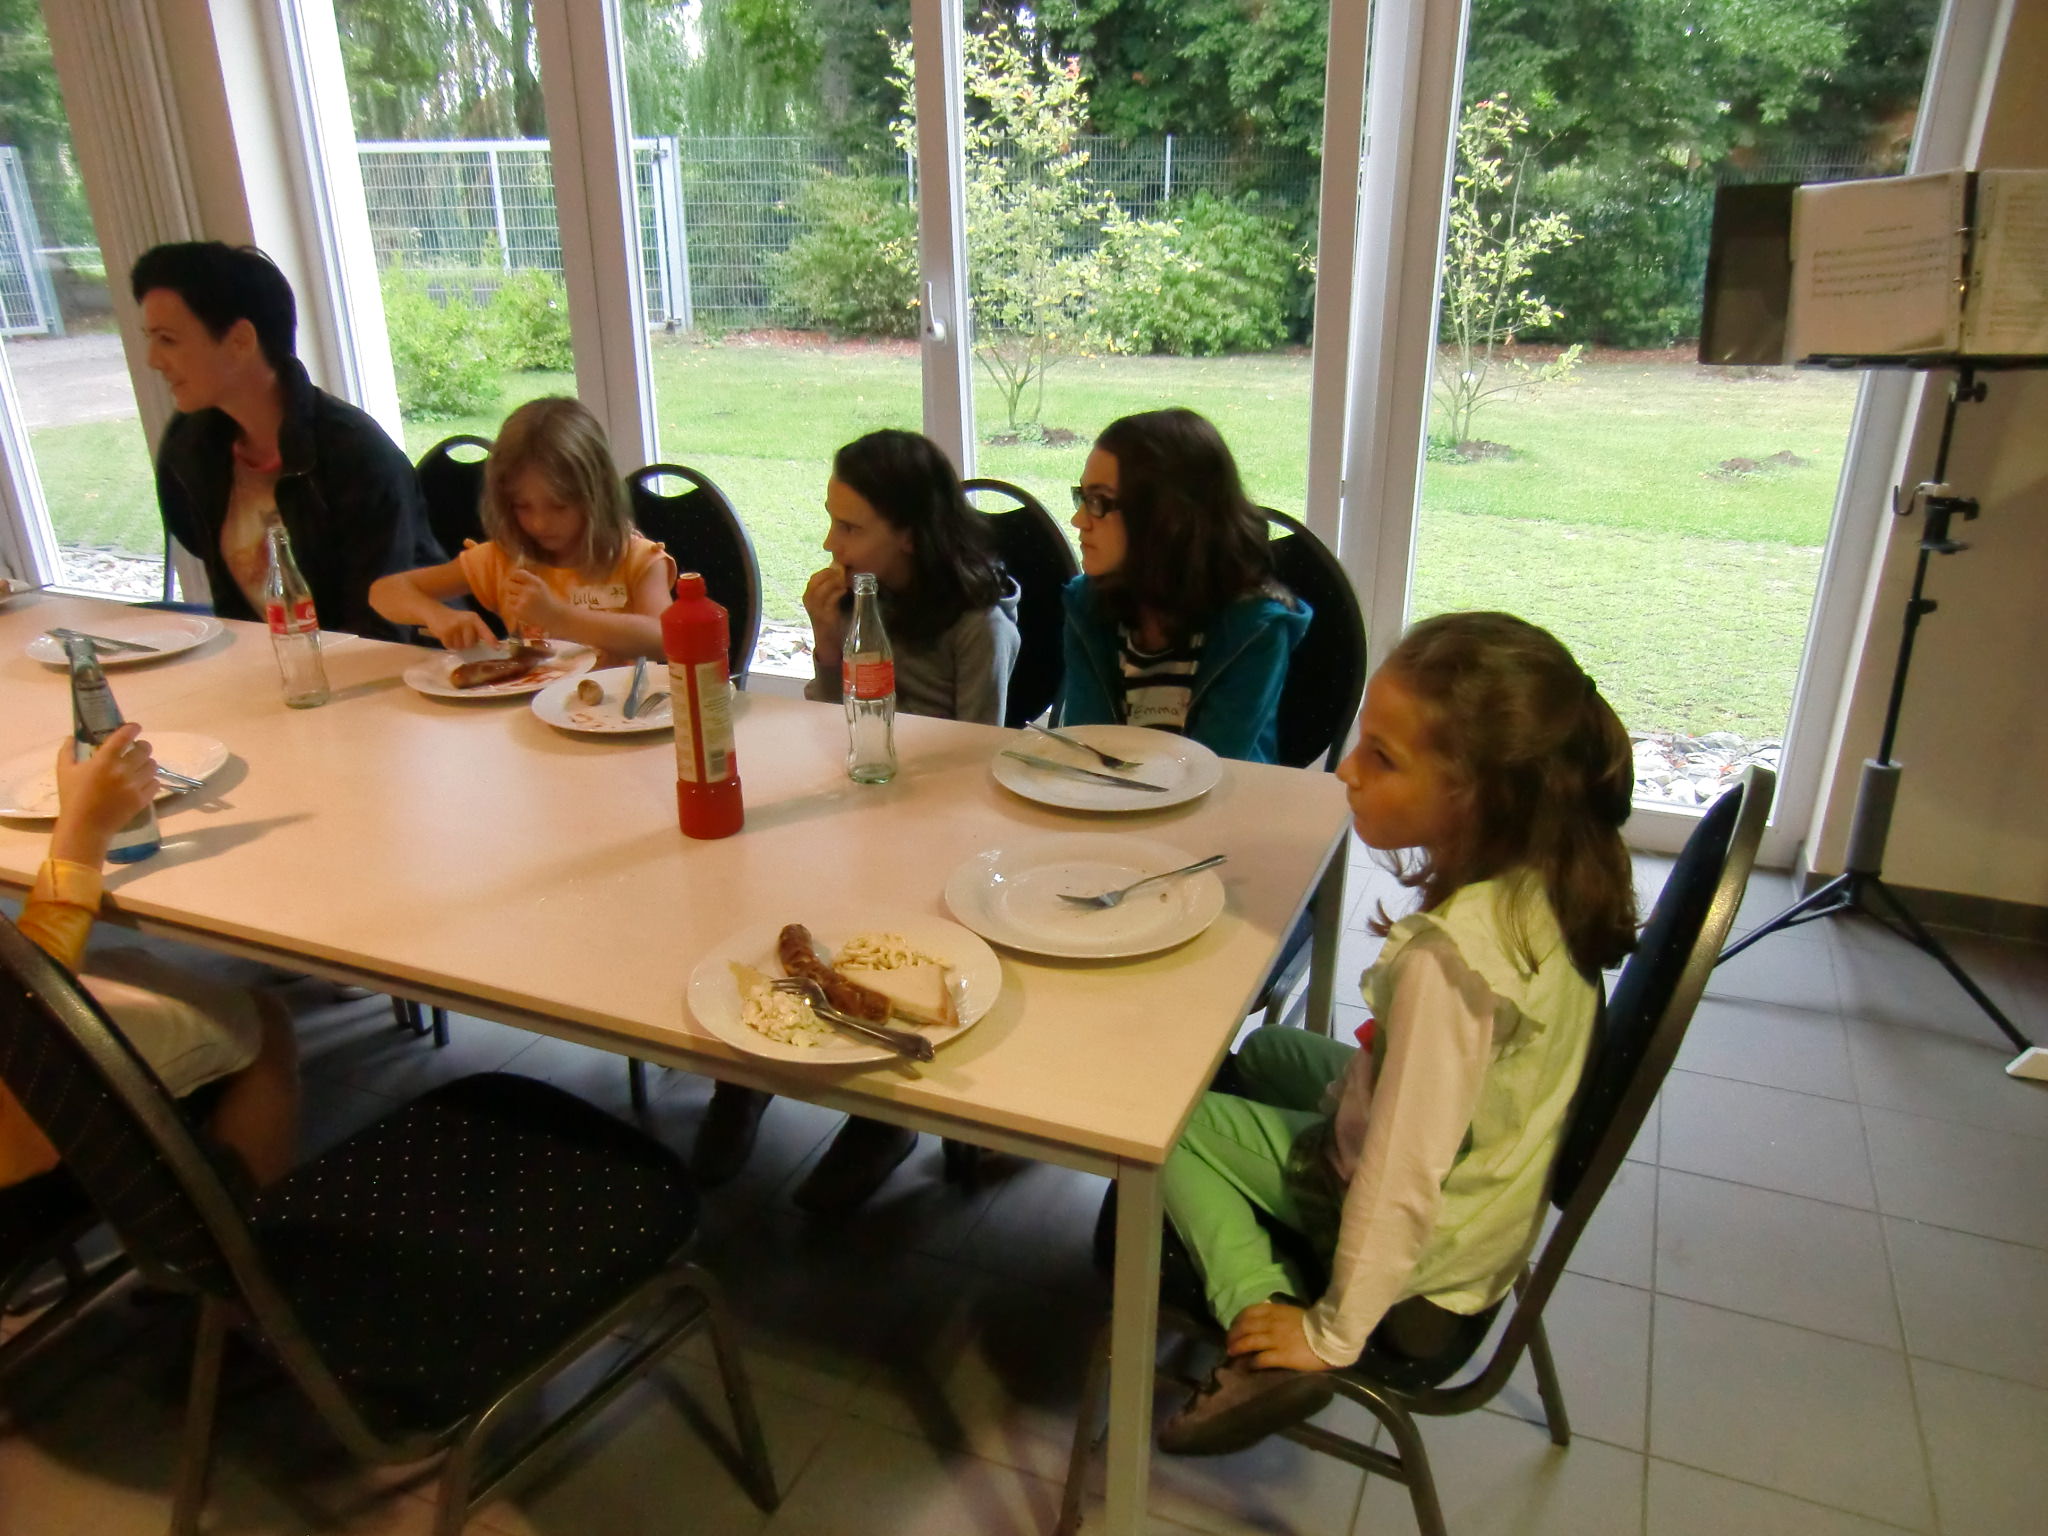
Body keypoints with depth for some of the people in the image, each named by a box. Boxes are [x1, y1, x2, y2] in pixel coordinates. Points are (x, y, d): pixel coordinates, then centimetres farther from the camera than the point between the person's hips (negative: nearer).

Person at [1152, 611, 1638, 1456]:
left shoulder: (1448, 958, -38)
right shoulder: (1542, 878, -14)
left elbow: (1401, 1182, -30)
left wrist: (1332, 1335, -17)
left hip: (1427, 1259, -8)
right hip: (1492, 1199, 8)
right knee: (1268, 1050, 24)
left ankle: (1268, 1340, -2)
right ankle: (1282, 1260, 27)